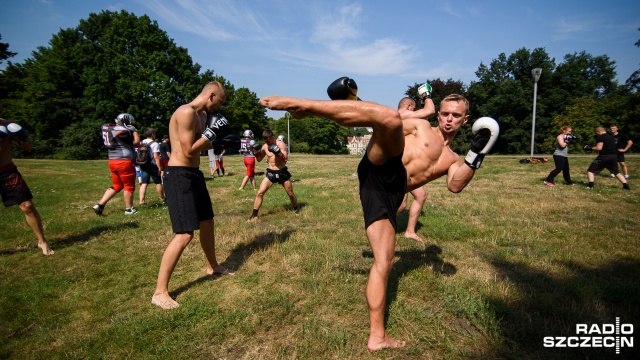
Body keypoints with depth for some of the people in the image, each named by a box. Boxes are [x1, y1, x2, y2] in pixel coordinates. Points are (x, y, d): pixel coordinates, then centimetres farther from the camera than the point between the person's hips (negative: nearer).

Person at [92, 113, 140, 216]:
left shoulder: (110, 130, 13)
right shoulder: (122, 131, -14)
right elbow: (136, 143, -10)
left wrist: (130, 131, 14)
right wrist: (134, 131, 0)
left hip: (113, 161, 9)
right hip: (124, 162, -9)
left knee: (116, 186, 18)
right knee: (129, 186, 5)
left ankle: (99, 205, 12)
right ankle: (129, 209, 14)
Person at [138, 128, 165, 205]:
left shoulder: (140, 143, 10)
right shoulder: (155, 144, -10)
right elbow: (156, 157, -17)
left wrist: (141, 167, 18)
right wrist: (159, 167, -15)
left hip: (143, 165, 6)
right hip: (152, 165, -6)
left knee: (144, 183, 6)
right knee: (158, 182, 7)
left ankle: (142, 200, -1)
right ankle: (162, 199, 18)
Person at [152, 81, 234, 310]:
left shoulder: (203, 115, 13)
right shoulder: (186, 112, -17)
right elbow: (188, 151, -21)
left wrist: (214, 134, 6)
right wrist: (211, 132, -15)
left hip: (194, 174, 10)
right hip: (179, 176, -10)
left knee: (207, 222, 20)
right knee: (185, 235, -13)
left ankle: (212, 266, 42)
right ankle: (160, 292, 0)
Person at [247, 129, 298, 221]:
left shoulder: (280, 145, -11)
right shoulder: (265, 147, 0)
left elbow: (285, 159, -20)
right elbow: (259, 159, 12)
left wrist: (278, 152, -36)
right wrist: (256, 151, -7)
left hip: (282, 172, -2)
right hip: (270, 173, 2)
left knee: (290, 194, 9)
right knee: (260, 192, -9)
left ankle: (296, 209, 35)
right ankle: (254, 215, -1)